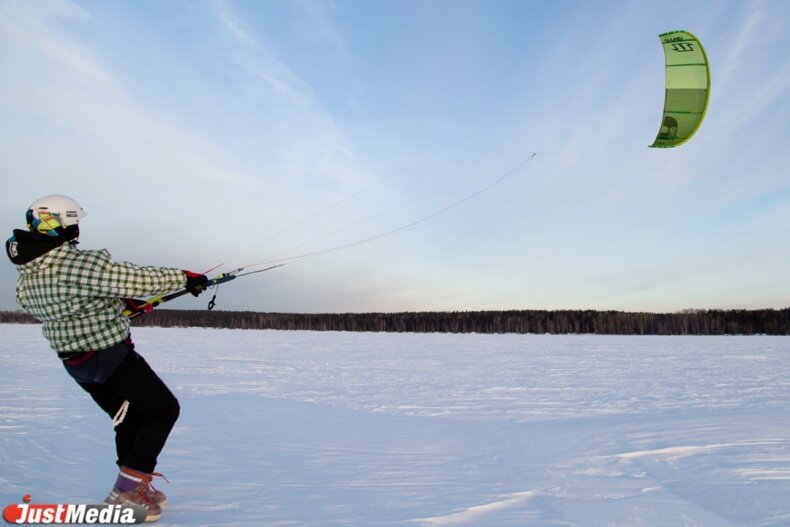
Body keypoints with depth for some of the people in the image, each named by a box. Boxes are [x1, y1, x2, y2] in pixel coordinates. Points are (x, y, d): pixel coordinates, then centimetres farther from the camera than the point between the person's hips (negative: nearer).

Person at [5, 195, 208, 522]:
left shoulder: (25, 276, 1)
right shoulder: (85, 264, -26)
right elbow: (141, 280, -22)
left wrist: (119, 303, 16)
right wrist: (185, 278, -7)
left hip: (75, 363, 9)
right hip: (112, 357, -9)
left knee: (129, 419, 22)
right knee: (164, 409, 6)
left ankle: (134, 488, 31)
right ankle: (128, 490, 5)